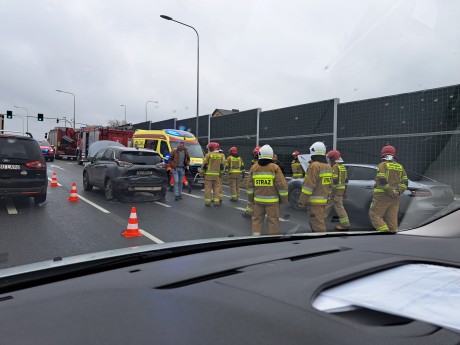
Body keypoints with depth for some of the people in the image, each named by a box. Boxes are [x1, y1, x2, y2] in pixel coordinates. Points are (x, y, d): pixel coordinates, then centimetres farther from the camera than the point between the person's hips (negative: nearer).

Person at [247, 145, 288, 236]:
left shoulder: (254, 167, 2)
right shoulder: (274, 168, -9)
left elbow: (249, 185, 7)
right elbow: (282, 185, -9)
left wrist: (250, 197, 19)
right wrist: (284, 198, 2)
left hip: (258, 199, 3)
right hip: (272, 200, -3)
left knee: (257, 219, 13)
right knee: (273, 220, 5)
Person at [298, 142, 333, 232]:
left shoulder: (314, 166, -16)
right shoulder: (328, 166, 13)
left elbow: (309, 185, -20)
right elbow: (329, 185, 18)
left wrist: (302, 201, -16)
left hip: (315, 202, -9)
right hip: (323, 200, 9)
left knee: (318, 225, -6)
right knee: (317, 223, 20)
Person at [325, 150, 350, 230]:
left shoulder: (335, 167, -15)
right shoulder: (342, 167, 14)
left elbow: (335, 181, -21)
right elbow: (346, 180, 17)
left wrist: (332, 193, -19)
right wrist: (345, 192, 21)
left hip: (336, 191, -9)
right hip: (341, 190, 9)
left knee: (339, 207, -3)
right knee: (328, 205, 15)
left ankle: (345, 224, 1)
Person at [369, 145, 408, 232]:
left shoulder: (382, 165, -6)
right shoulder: (399, 166, 13)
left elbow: (382, 180, -19)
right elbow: (405, 182, 5)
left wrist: (391, 192, -16)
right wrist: (398, 192, -7)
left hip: (382, 195, -6)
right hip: (394, 198, 6)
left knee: (375, 215, 0)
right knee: (392, 218, 8)